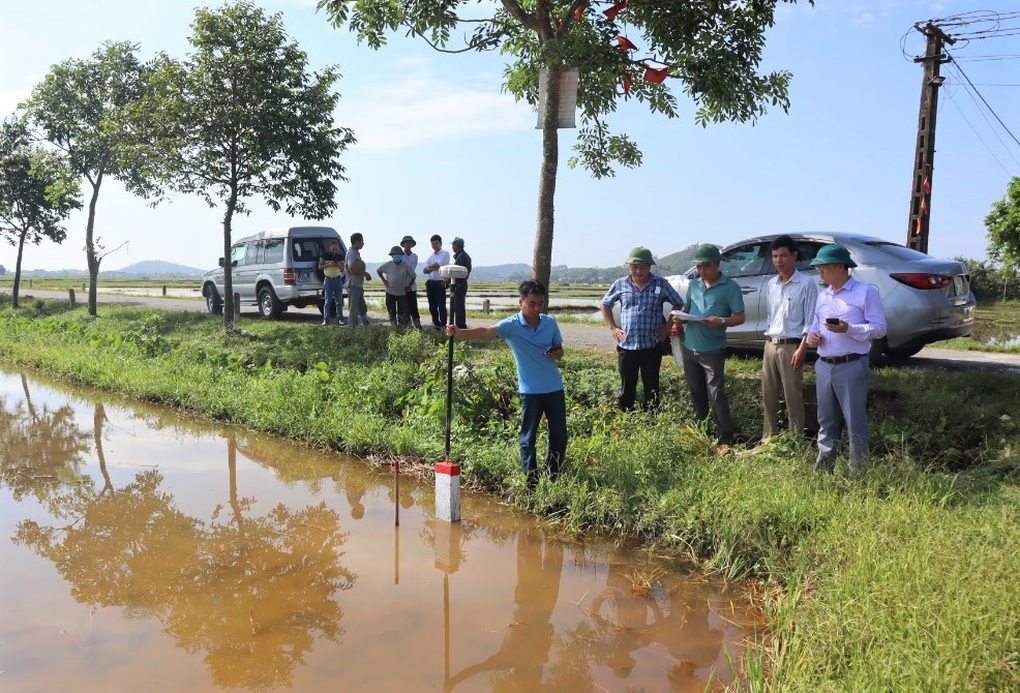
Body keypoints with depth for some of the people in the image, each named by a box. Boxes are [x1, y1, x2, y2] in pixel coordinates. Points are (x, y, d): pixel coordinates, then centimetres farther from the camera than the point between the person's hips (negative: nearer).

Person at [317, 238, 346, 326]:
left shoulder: (340, 256, 4)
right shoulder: (325, 255, -4)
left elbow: (343, 269, 9)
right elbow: (320, 266, -2)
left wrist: (339, 265, -13)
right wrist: (329, 264, -17)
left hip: (338, 279, 3)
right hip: (328, 279, -3)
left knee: (339, 301, 5)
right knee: (328, 301, -3)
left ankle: (340, 319, 10)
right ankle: (326, 319, 0)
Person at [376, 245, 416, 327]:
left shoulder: (406, 266, -5)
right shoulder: (388, 265, -3)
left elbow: (413, 276, 4)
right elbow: (378, 271, 13)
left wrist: (408, 286, -4)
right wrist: (384, 280, 3)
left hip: (402, 293, -1)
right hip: (390, 293, 1)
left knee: (403, 313, -5)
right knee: (391, 312, 8)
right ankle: (394, 326, 19)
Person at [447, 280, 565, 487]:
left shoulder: (550, 322, 0)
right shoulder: (511, 325, -12)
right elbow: (487, 332, -29)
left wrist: (556, 353, -14)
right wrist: (459, 332, -47)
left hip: (554, 388, 4)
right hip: (530, 390, -3)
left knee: (559, 435, 11)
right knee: (529, 437, 4)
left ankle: (554, 478, 28)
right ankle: (531, 481, 15)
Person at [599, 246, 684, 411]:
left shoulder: (661, 284, -3)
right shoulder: (620, 284, 0)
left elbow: (678, 304, 9)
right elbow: (604, 305, 14)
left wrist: (668, 326, 1)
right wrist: (612, 327, 5)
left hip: (652, 346, -1)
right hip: (626, 345, 1)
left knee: (651, 387, 8)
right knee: (627, 387, 9)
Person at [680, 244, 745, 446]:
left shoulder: (730, 287, -7)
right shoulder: (693, 285, 9)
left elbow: (740, 317, -8)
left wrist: (721, 321, -27)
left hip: (712, 350, -6)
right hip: (689, 347, 6)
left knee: (716, 395, -7)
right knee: (696, 393, 16)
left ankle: (726, 438, -2)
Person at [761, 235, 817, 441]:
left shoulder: (806, 284, -8)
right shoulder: (771, 284, 11)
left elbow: (810, 320, -10)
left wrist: (802, 348, -15)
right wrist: (769, 339, 12)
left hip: (791, 346, -6)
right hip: (770, 345, 6)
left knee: (793, 397, -1)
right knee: (768, 395, 11)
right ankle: (768, 437, 21)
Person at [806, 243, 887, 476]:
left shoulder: (865, 292, -5)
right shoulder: (822, 296, 16)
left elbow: (879, 328, -10)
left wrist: (848, 329, -22)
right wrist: (812, 335, 1)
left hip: (851, 367, -7)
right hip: (824, 367, 7)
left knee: (856, 424, -2)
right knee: (826, 422, 14)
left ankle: (858, 474, 5)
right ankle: (822, 470, 23)